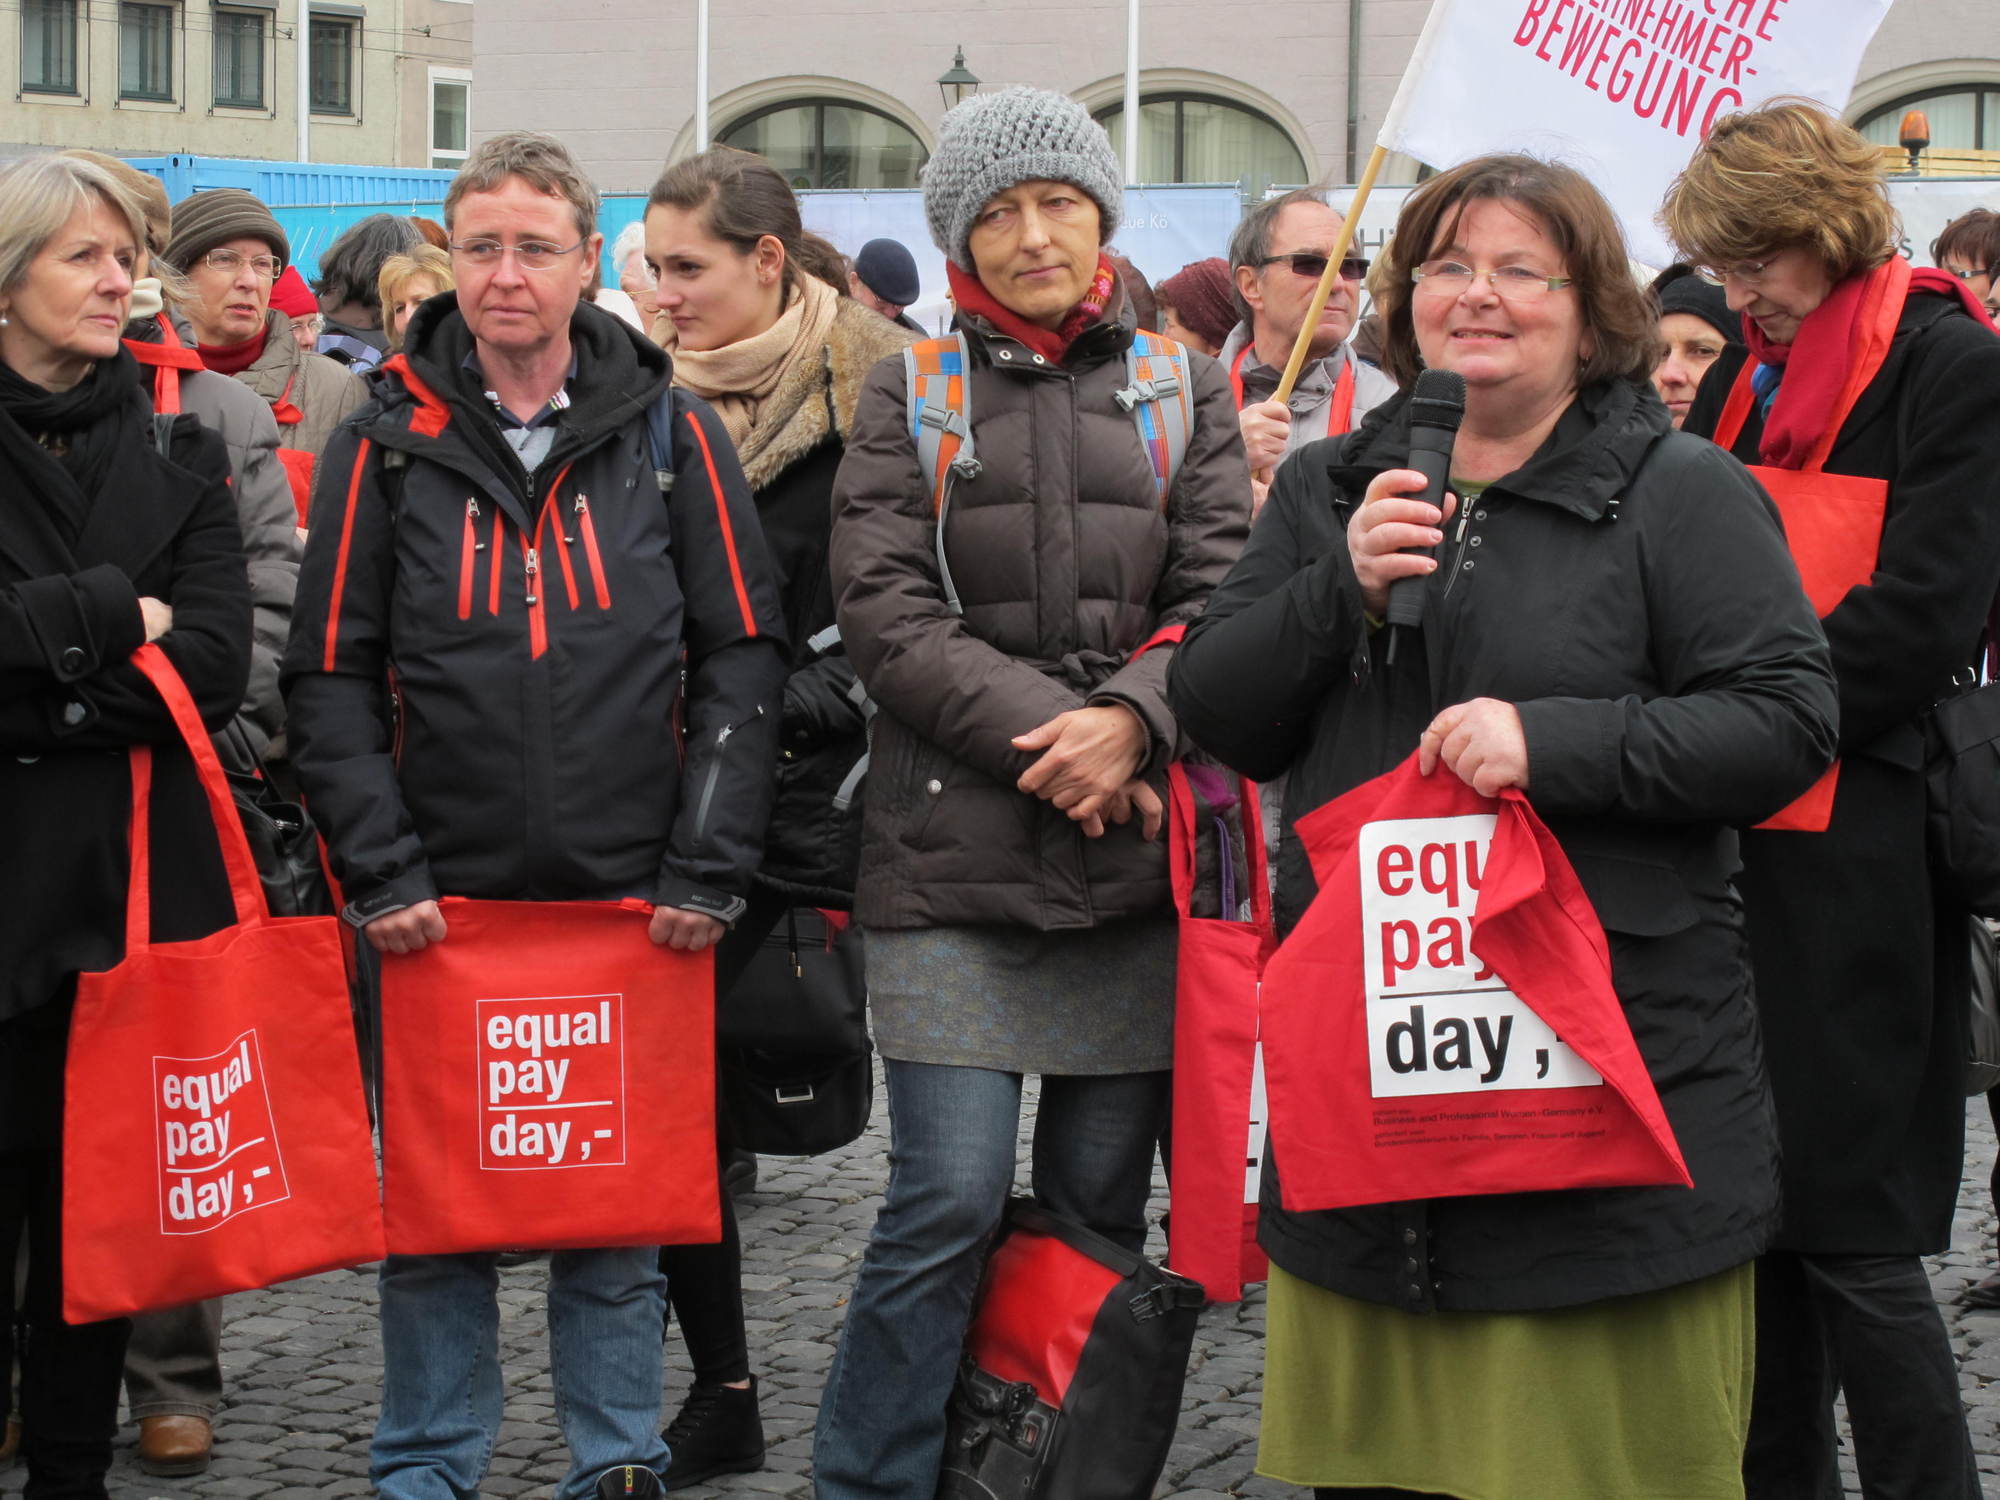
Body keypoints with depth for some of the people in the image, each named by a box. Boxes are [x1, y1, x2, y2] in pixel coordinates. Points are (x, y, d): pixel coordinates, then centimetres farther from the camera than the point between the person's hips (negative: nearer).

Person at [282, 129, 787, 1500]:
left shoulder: (671, 432, 3)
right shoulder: (389, 441, 2)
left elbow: (742, 656, 2)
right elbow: (331, 674, 2)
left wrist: (708, 867, -5)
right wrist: (377, 869, -7)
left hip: (632, 909, 0)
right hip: (440, 908, 0)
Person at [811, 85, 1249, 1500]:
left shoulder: (1185, 391, 11)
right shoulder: (910, 395, 7)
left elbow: (1222, 598, 3)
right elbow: (886, 611, -3)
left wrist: (1130, 721, -15)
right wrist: (1047, 729, -13)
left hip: (1135, 856, 2)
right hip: (952, 857, -2)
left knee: (1100, 1201, 6)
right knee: (950, 1200, -8)